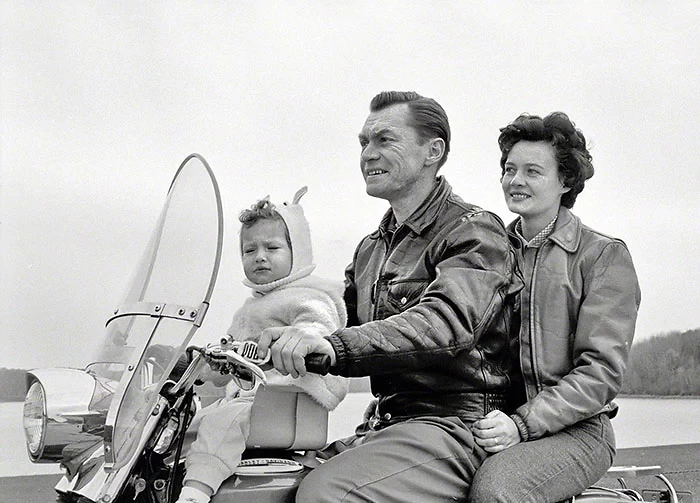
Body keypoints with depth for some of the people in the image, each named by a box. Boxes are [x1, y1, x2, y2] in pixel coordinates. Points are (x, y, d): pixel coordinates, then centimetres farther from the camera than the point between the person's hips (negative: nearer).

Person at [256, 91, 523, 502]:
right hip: (383, 422, 8)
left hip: (454, 423, -8)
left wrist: (336, 347, -39)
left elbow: (447, 322, -24)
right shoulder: (371, 249, 23)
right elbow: (341, 324, 22)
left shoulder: (475, 232, -6)